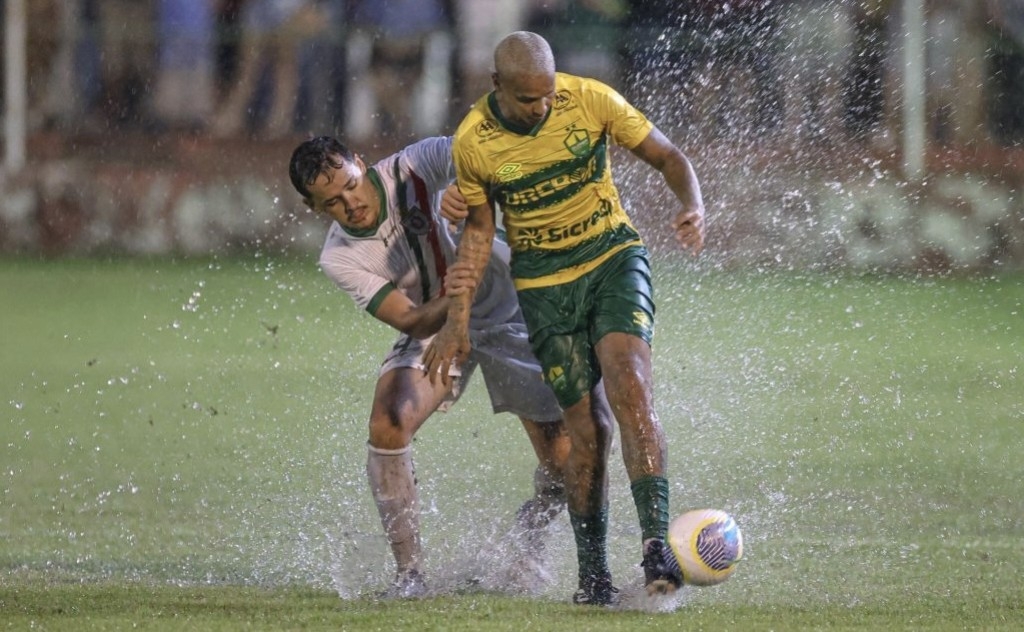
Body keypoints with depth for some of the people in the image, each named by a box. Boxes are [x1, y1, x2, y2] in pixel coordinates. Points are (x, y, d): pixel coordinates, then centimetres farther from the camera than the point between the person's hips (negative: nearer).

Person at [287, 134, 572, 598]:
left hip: (507, 314, -1)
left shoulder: (410, 170, -24)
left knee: (563, 463, -9)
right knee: (387, 426, -26)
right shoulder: (339, 259, -18)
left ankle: (524, 545, 22)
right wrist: (447, 300, -47)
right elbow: (411, 321, -25)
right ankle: (409, 571, -15)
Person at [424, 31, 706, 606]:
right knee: (583, 427, -5)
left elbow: (667, 156, -2)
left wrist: (694, 208, -22)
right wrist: (459, 320, 1)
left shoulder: (592, 100, -13)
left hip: (613, 257, -1)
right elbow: (479, 229, 5)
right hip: (544, 284, 1)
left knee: (629, 386, -23)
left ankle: (657, 548, -28)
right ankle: (593, 574, 8)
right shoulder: (472, 143, -10)